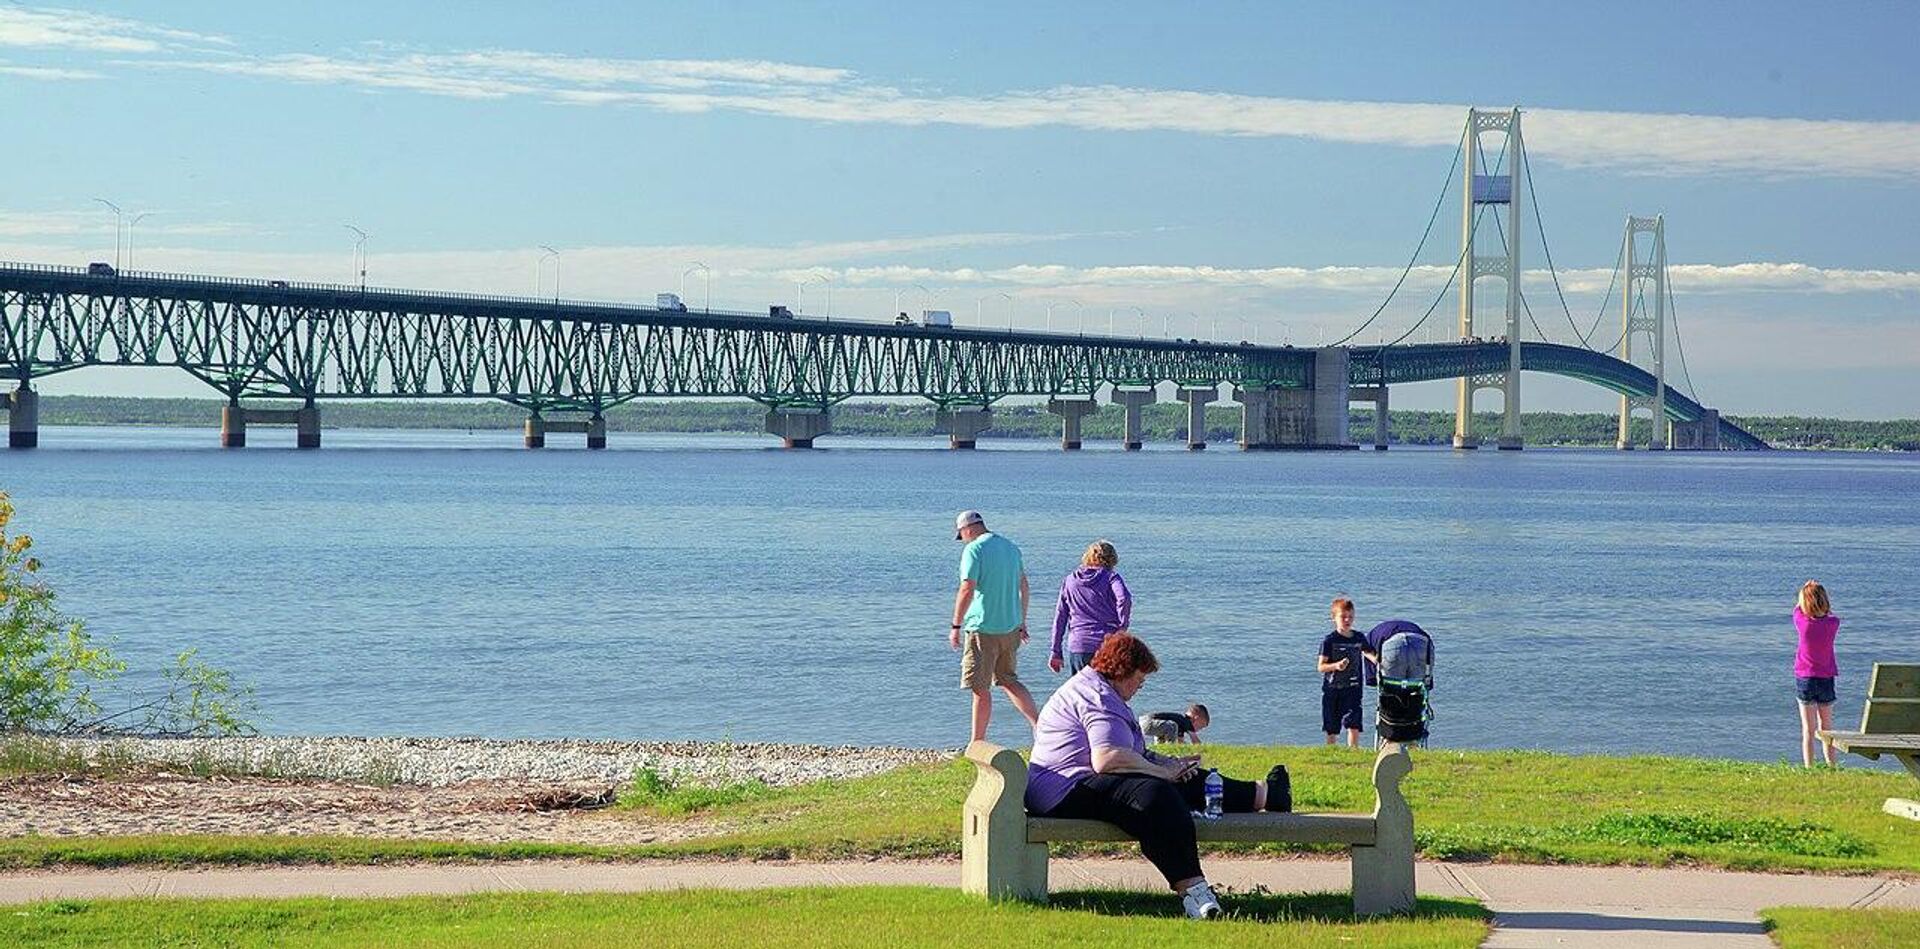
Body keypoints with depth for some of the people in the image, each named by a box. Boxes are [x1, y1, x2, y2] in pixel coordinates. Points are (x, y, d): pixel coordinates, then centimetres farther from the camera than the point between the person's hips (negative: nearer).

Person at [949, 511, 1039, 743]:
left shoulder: (973, 550, -12)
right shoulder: (1011, 547, 12)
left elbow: (967, 590, -18)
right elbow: (1023, 586, 17)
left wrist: (956, 626, -12)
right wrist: (1022, 621, 24)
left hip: (983, 628, -8)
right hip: (1010, 627, 8)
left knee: (980, 689, -1)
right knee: (1007, 680, 20)